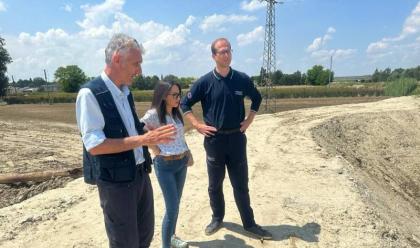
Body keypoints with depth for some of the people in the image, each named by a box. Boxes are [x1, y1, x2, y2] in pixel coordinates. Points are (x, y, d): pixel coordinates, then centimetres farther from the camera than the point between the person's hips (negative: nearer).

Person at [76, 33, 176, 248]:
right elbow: (94, 145, -23)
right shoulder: (90, 94, -17)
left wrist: (151, 137, 3)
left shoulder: (126, 92, 6)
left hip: (140, 174, 7)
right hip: (115, 180, -7)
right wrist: (142, 139, -27)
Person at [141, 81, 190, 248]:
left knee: (176, 204, 17)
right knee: (172, 208, -3)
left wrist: (186, 152, 8)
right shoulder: (153, 115, -16)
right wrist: (156, 150, -13)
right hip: (165, 165, -7)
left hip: (182, 162, 7)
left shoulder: (176, 113, 6)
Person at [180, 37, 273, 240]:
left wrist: (249, 120, 7)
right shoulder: (205, 82, -6)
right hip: (214, 139, -1)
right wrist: (197, 125, -5)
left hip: (237, 138, 1)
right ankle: (217, 218, 32)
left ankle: (249, 223, 22)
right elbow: (185, 104, 3)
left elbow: (256, 98, 17)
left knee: (241, 184, 9)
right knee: (215, 184, 13)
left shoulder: (242, 79, 0)